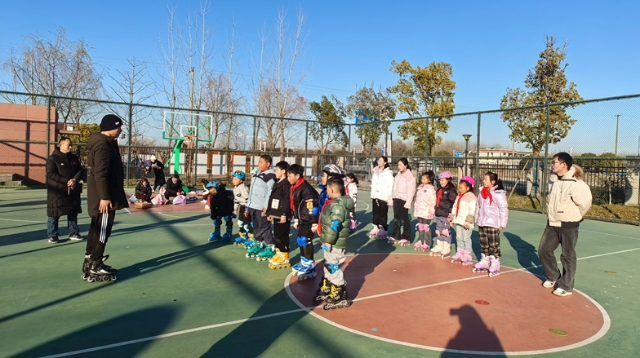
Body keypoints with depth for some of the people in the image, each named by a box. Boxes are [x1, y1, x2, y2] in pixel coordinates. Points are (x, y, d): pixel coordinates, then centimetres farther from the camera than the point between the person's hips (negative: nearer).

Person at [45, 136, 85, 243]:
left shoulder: (74, 158, 11)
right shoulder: (52, 158, -7)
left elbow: (81, 171, 8)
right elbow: (51, 174, -15)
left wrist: (75, 180, -12)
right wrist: (67, 181, -19)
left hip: (73, 191, 6)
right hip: (57, 191, -6)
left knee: (73, 213, 11)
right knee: (54, 214, 0)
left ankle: (73, 233, 21)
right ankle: (52, 235, 11)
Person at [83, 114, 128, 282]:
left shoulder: (105, 143, 15)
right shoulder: (103, 145, -17)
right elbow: (101, 174, -23)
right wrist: (105, 197, -24)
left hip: (101, 196, 11)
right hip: (103, 197, -11)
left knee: (97, 229, 17)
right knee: (102, 231, -4)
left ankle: (90, 262, 27)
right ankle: (94, 268, 3)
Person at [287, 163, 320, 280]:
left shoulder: (306, 188, -21)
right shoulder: (294, 188, 10)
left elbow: (313, 206, -23)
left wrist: (315, 223, -22)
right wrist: (296, 220, 22)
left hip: (308, 221, -10)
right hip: (302, 220, 10)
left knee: (306, 241, -7)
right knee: (300, 241, 15)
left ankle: (310, 267, 3)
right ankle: (304, 263, 29)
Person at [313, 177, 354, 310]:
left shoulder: (338, 205, -23)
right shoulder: (334, 203, 10)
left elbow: (334, 226, -26)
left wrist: (328, 242, -22)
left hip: (334, 244, -11)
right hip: (329, 242, 11)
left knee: (333, 269, -3)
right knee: (328, 267, 22)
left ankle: (340, 298, 9)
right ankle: (326, 291, 38)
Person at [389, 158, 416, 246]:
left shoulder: (410, 177, -9)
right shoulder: (398, 175, 13)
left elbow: (411, 191, -13)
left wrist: (408, 203, -18)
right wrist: (391, 198, 13)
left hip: (404, 200, -7)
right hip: (396, 199, 7)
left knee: (404, 219, 0)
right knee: (396, 218, 12)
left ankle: (406, 238, 9)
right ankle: (396, 236, 21)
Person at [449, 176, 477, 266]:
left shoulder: (471, 197, -13)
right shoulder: (459, 196, 13)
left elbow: (471, 211, -19)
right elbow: (454, 208, 19)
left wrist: (467, 222, -23)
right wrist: (452, 218, 18)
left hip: (466, 223, -8)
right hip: (458, 221, 8)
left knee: (466, 239, -3)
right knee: (459, 238, 13)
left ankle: (467, 257, 4)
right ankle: (459, 254, 23)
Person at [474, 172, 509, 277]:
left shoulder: (498, 194, -16)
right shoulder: (482, 192, 7)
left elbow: (504, 209, -15)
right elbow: (478, 206, 16)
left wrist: (502, 224, -13)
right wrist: (477, 220, 16)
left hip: (493, 225, -7)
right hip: (482, 224, 7)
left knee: (493, 245, 0)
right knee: (484, 244, 15)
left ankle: (495, 265, 8)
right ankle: (484, 262, 26)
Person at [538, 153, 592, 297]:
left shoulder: (575, 184, -22)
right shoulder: (553, 180, 2)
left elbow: (584, 203, -20)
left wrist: (574, 217, -6)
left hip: (568, 226, -7)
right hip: (552, 224, 8)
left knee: (568, 256, 6)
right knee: (544, 250, 12)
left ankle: (566, 286, 20)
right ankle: (553, 277, 33)